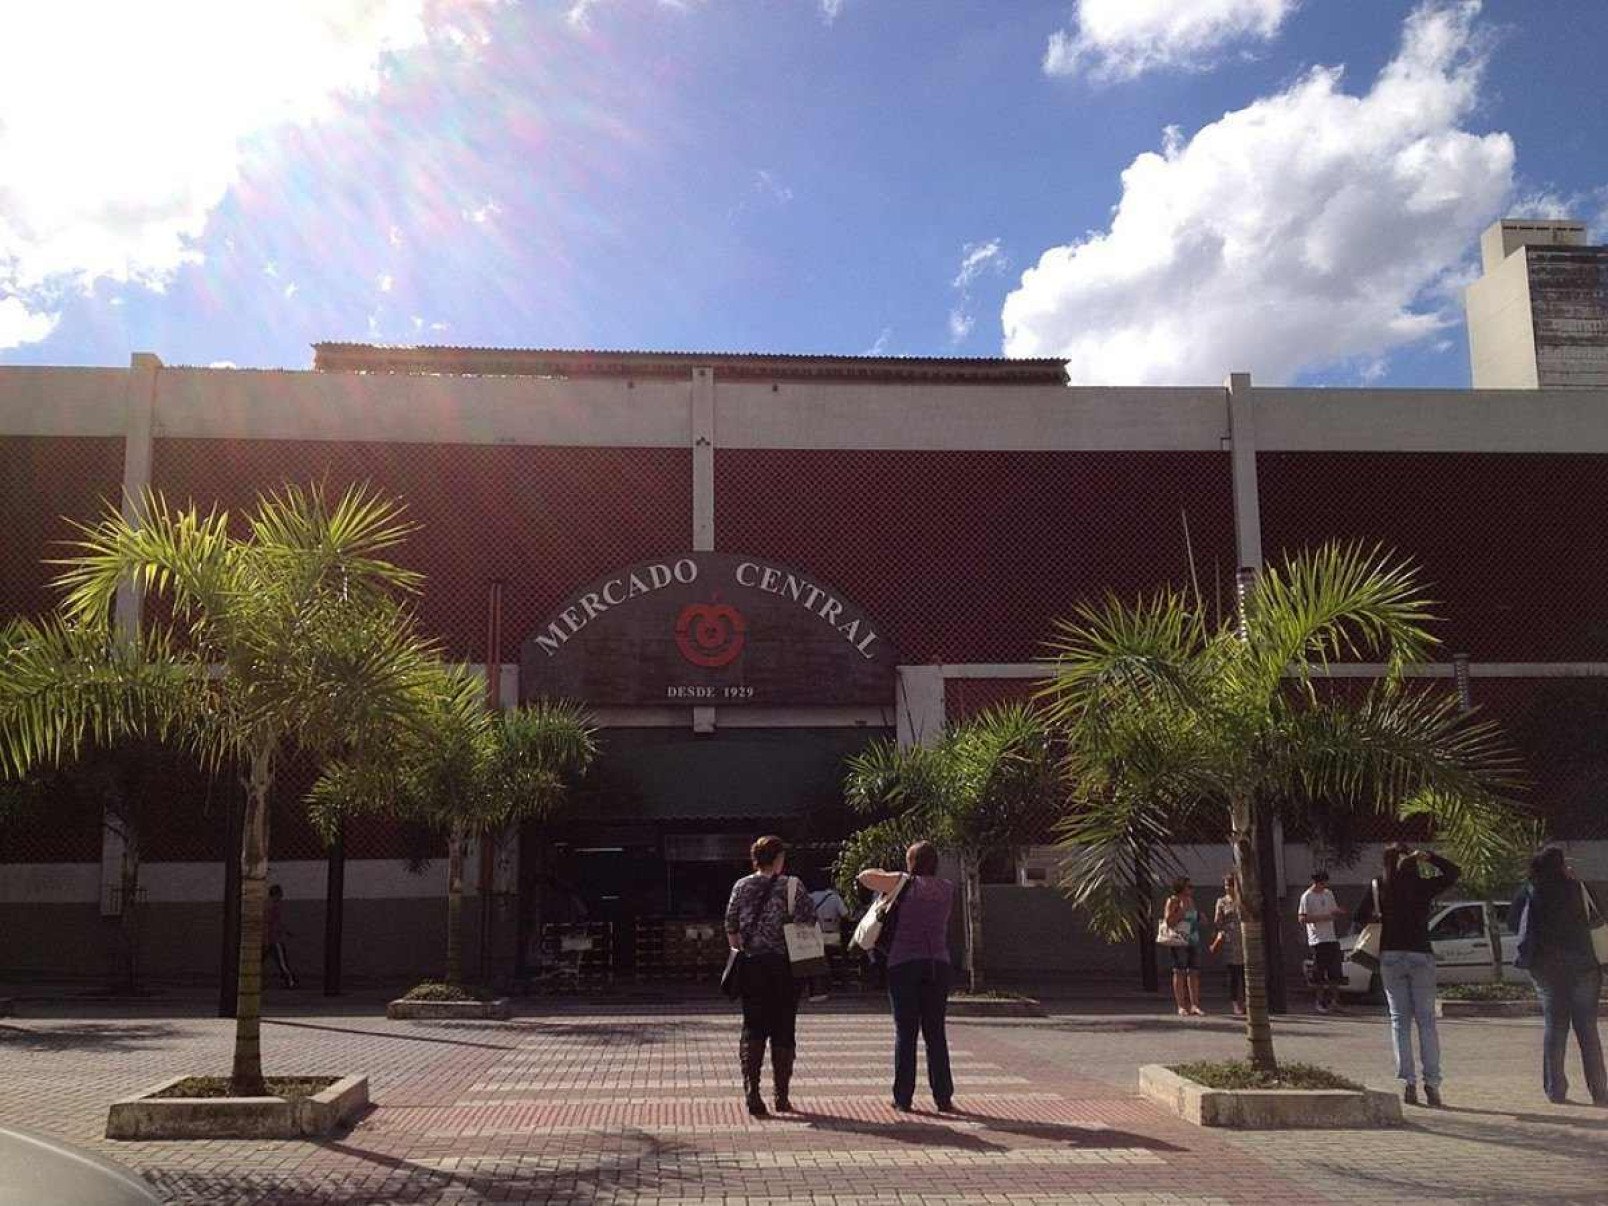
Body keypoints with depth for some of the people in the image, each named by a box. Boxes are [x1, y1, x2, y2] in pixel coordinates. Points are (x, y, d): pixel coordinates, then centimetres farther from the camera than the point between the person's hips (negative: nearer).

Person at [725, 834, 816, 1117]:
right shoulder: (791, 887, -4)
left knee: (753, 1030, 7)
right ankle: (782, 1097, 13)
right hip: (784, 966, -2)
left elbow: (731, 927, 4)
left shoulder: (741, 886, 4)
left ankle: (751, 1091, -6)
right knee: (783, 1030, 8)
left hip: (751, 966, 2)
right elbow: (809, 923, -10)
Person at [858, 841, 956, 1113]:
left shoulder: (905, 884, -4)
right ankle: (943, 1098, 8)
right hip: (938, 964, 3)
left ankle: (903, 1098, 5)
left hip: (904, 964, -3)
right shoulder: (947, 889, 7)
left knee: (905, 1033, 3)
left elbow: (865, 876, -9)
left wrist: (884, 876, 13)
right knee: (936, 1032, 9)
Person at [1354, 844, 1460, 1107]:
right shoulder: (1423, 886, -4)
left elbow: (1361, 917, 1)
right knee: (1426, 1019, 6)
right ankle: (1431, 1083, 3)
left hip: (1390, 957, 1)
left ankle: (1408, 1081, -2)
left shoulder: (1379, 887, -2)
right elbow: (1453, 872, 10)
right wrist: (1429, 857, 7)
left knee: (1399, 1019, 6)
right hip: (1420, 956, -1)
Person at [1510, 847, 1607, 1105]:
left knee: (1553, 1026, 9)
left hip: (1545, 965, 2)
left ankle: (1555, 1089, 5)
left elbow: (1513, 920, 6)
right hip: (1581, 965, -2)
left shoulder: (1532, 890, 0)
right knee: (1587, 1029, 5)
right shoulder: (1575, 888, -7)